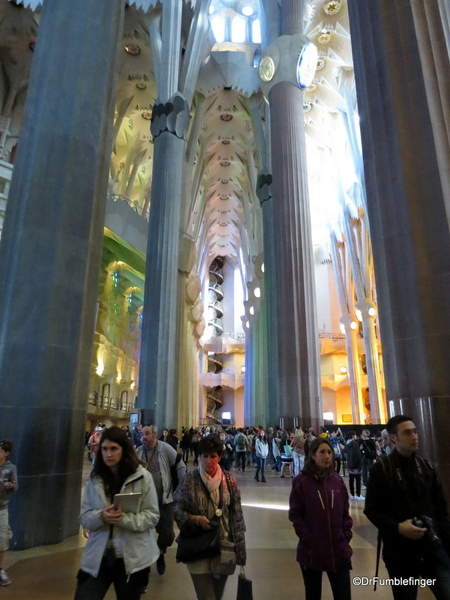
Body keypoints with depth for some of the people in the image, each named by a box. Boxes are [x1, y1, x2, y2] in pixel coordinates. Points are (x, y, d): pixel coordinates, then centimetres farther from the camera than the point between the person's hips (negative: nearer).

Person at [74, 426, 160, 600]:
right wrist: (101, 517, -22)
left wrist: (123, 518, -25)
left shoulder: (142, 477, -11)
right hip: (97, 557, 2)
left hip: (132, 558, -1)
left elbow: (152, 516, -10)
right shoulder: (95, 478, -1)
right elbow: (84, 517, 0)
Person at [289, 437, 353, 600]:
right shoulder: (301, 481, -12)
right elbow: (295, 514, -9)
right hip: (311, 551, -3)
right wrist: (307, 538, -14)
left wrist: (346, 534, -1)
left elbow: (345, 511, 9)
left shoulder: (337, 480, 0)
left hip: (339, 549, 3)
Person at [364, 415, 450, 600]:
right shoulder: (381, 469, -6)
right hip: (399, 552, -3)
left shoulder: (426, 466, 7)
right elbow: (371, 510, -5)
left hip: (432, 548, 3)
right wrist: (398, 527, -19)